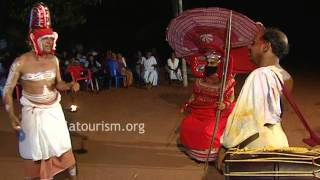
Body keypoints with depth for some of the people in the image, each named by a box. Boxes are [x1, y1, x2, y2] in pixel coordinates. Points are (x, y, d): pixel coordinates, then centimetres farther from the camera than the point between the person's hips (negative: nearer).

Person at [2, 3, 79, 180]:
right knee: (33, 151, 10)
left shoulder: (54, 60, -4)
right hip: (32, 113, -4)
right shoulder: (21, 62, -17)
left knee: (64, 146, 12)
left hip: (54, 110, 4)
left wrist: (70, 85, -15)